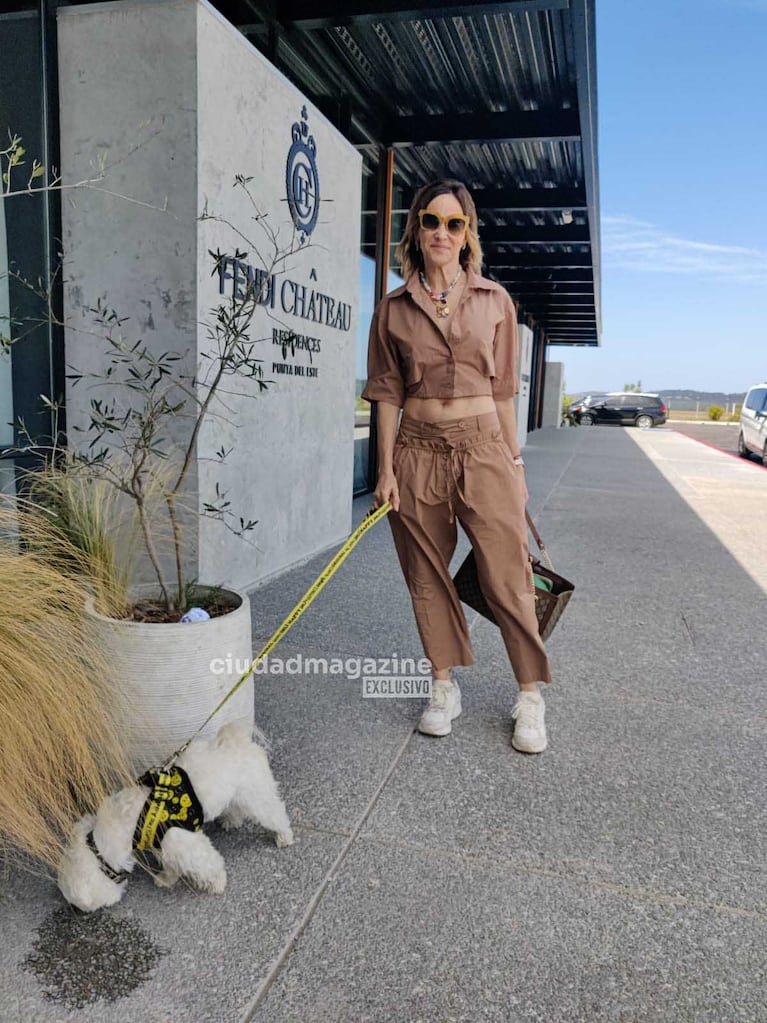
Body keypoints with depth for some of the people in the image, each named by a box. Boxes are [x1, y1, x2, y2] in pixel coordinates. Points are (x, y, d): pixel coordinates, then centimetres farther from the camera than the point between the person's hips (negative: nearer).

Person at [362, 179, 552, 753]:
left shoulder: (494, 300, 7)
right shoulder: (394, 308, 6)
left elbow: (503, 388, 9)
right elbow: (388, 393, 6)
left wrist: (514, 457, 6)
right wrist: (386, 468, 0)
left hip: (483, 447, 0)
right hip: (418, 451, 1)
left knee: (507, 574, -3)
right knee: (429, 577, 8)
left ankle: (530, 696, 13)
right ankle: (445, 688, 24)